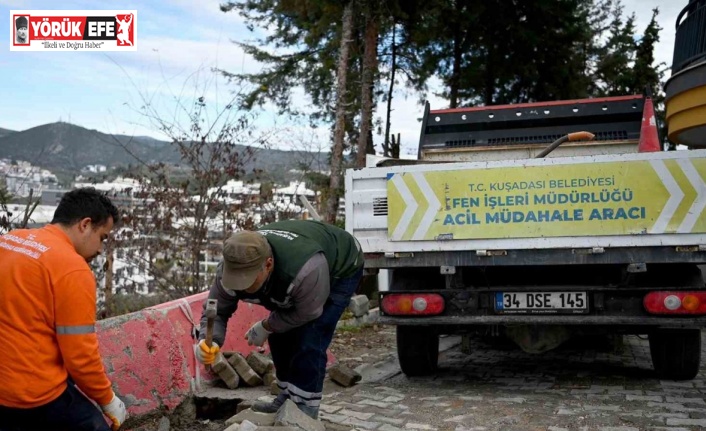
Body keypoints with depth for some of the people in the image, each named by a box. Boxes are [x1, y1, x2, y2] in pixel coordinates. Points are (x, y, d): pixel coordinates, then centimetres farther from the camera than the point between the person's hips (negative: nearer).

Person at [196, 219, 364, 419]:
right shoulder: (231, 268, -29)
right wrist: (209, 342, -38)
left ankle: (304, 408, -1)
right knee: (280, 333, 3)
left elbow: (306, 313, -28)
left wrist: (266, 327, -18)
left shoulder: (304, 270, -47)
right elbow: (216, 312, -18)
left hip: (341, 269, -6)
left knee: (309, 340, -16)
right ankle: (288, 399, 21)